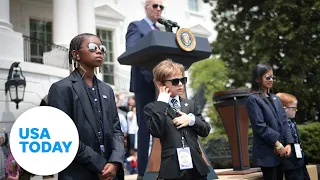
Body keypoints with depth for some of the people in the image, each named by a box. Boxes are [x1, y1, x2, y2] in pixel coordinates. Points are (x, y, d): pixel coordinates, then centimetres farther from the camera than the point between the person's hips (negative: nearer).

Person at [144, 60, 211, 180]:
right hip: (173, 168, -5)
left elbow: (205, 130, 13)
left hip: (196, 166, 5)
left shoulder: (190, 104, 14)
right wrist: (162, 103, -14)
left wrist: (192, 120, -7)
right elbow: (156, 132, -19)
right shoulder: (152, 108, -1)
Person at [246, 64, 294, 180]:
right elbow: (260, 126, -14)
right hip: (267, 152, -6)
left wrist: (288, 144, -4)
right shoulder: (253, 99, -7)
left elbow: (284, 122, 10)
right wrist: (278, 144, -14)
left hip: (280, 152, 7)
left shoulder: (275, 99, 14)